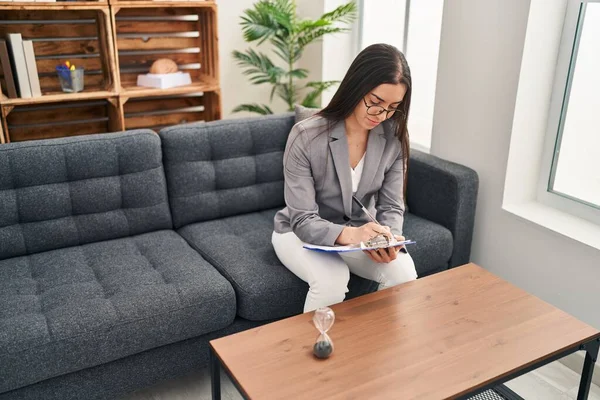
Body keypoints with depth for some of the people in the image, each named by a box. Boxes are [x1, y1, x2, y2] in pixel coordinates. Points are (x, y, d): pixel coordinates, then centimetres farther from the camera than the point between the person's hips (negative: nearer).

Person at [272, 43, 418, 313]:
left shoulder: (394, 138, -12)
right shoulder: (306, 137, -25)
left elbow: (391, 206, -6)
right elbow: (303, 220, -25)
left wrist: (389, 239, -29)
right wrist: (347, 234, -45)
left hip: (360, 233, 4)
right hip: (301, 233, -3)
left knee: (404, 272, -22)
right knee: (331, 280, -33)